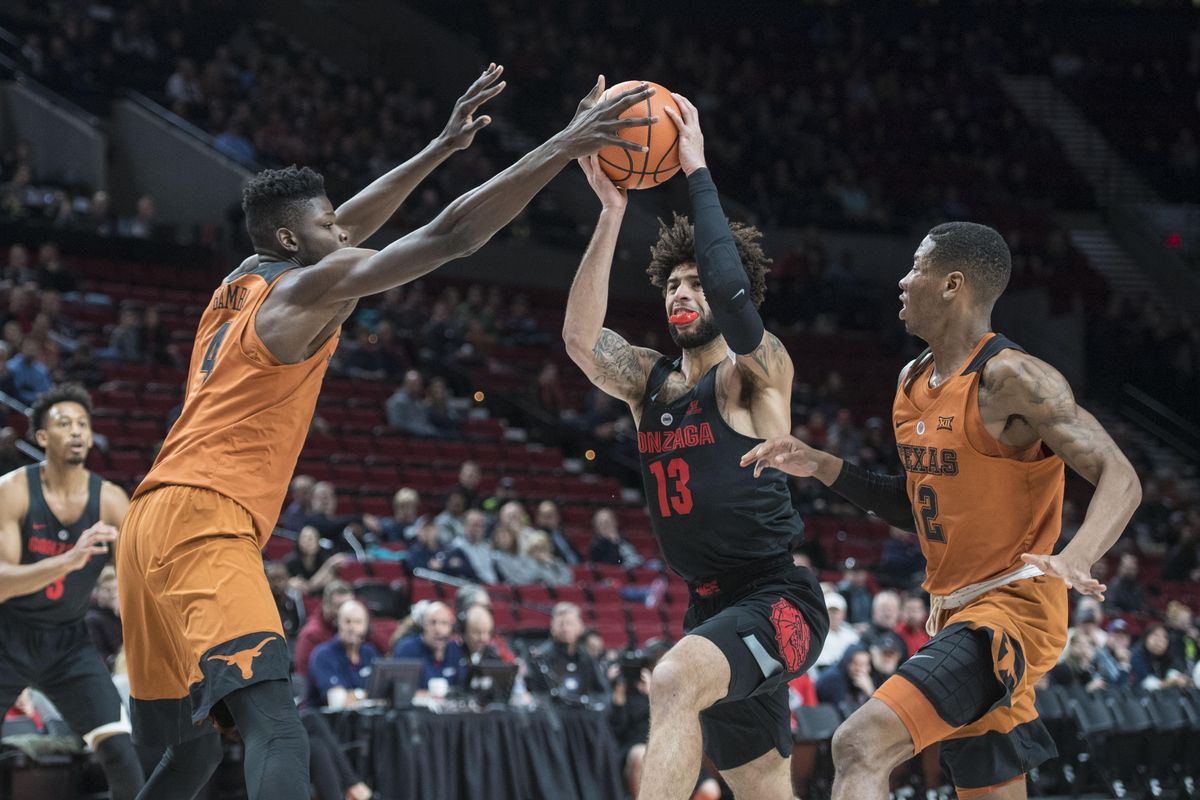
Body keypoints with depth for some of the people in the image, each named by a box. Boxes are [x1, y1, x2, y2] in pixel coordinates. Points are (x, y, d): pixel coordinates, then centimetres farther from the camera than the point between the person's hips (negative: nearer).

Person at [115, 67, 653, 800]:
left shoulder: (244, 285, 19)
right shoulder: (309, 288, -4)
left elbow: (347, 230, 34)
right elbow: (454, 234, -10)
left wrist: (442, 147, 35)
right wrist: (564, 146, -8)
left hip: (158, 523, 10)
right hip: (204, 526, -10)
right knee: (278, 732, -25)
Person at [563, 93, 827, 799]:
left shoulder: (758, 372, -6)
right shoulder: (648, 381, 11)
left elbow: (735, 296, -26)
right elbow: (581, 337, -9)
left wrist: (698, 173, -21)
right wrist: (611, 212, -15)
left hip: (779, 599, -8)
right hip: (713, 607, 8)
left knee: (675, 679, -36)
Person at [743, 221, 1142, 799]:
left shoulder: (1010, 378, -16)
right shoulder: (913, 381, 11)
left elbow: (1120, 480, -21)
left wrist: (1075, 559, -39)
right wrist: (822, 468, 10)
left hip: (1011, 611, -10)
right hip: (954, 613, 10)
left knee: (861, 745, -24)